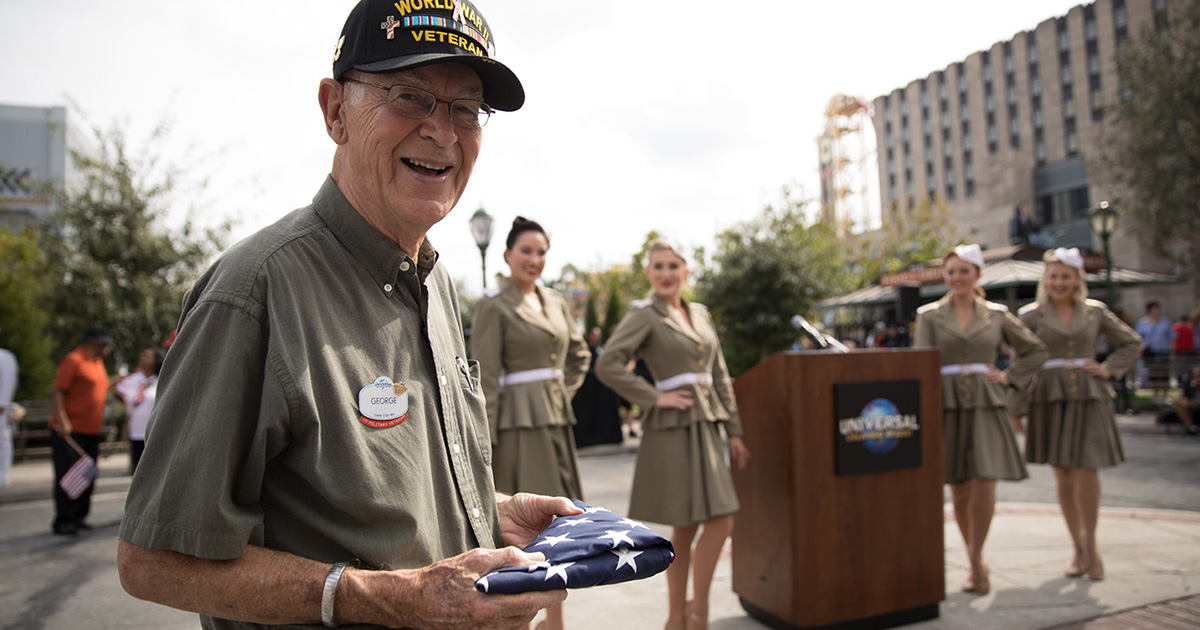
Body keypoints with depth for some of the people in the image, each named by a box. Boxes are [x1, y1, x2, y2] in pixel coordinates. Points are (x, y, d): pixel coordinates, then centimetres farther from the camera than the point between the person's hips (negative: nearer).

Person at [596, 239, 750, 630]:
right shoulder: (644, 316, -5)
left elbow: (720, 377, 17)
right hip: (672, 429, -6)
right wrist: (654, 397, -15)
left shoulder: (701, 315, 15)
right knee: (719, 522, -5)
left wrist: (734, 431, 14)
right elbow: (607, 365, -16)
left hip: (706, 427, 6)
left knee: (687, 528, 7)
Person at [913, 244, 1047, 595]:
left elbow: (1036, 351, 17)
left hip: (985, 405, 0)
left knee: (984, 482, -10)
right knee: (958, 488, 5)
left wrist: (1008, 377, 4)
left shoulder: (996, 315, 8)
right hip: (947, 405, 0)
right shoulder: (930, 315, 4)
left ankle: (976, 558, 7)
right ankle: (975, 559, 23)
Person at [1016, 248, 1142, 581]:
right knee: (1063, 477, 4)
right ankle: (1078, 547, 18)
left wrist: (1109, 368, 3)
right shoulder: (1032, 314, 4)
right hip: (1050, 399, 0)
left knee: (1086, 470, -9)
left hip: (1089, 397, 0)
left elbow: (1131, 342, 18)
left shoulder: (1095, 311, 8)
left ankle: (1090, 544, 8)